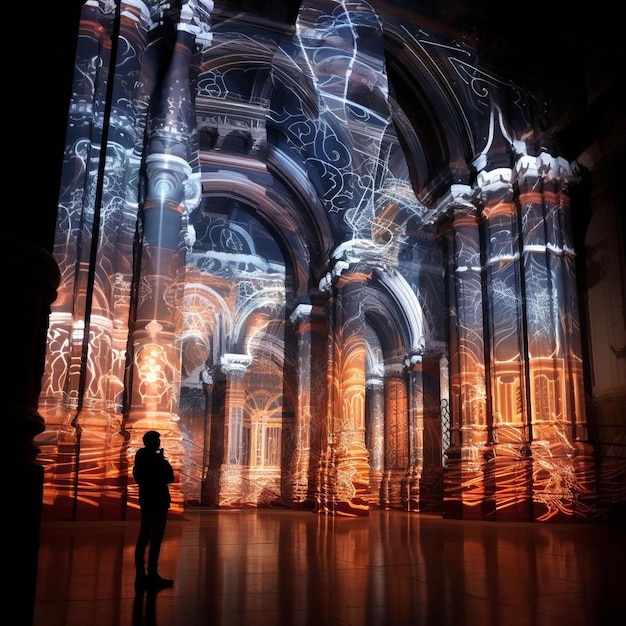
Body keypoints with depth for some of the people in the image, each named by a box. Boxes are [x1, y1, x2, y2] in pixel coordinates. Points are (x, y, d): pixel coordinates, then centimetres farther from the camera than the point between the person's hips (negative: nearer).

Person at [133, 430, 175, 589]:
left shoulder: (140, 456, 6)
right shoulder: (157, 458, -16)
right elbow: (169, 478, -12)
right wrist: (164, 460, -1)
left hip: (145, 499, 8)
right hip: (158, 501, -8)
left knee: (144, 536, 11)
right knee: (156, 538, -5)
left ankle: (140, 574, 14)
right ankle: (152, 575, -4)